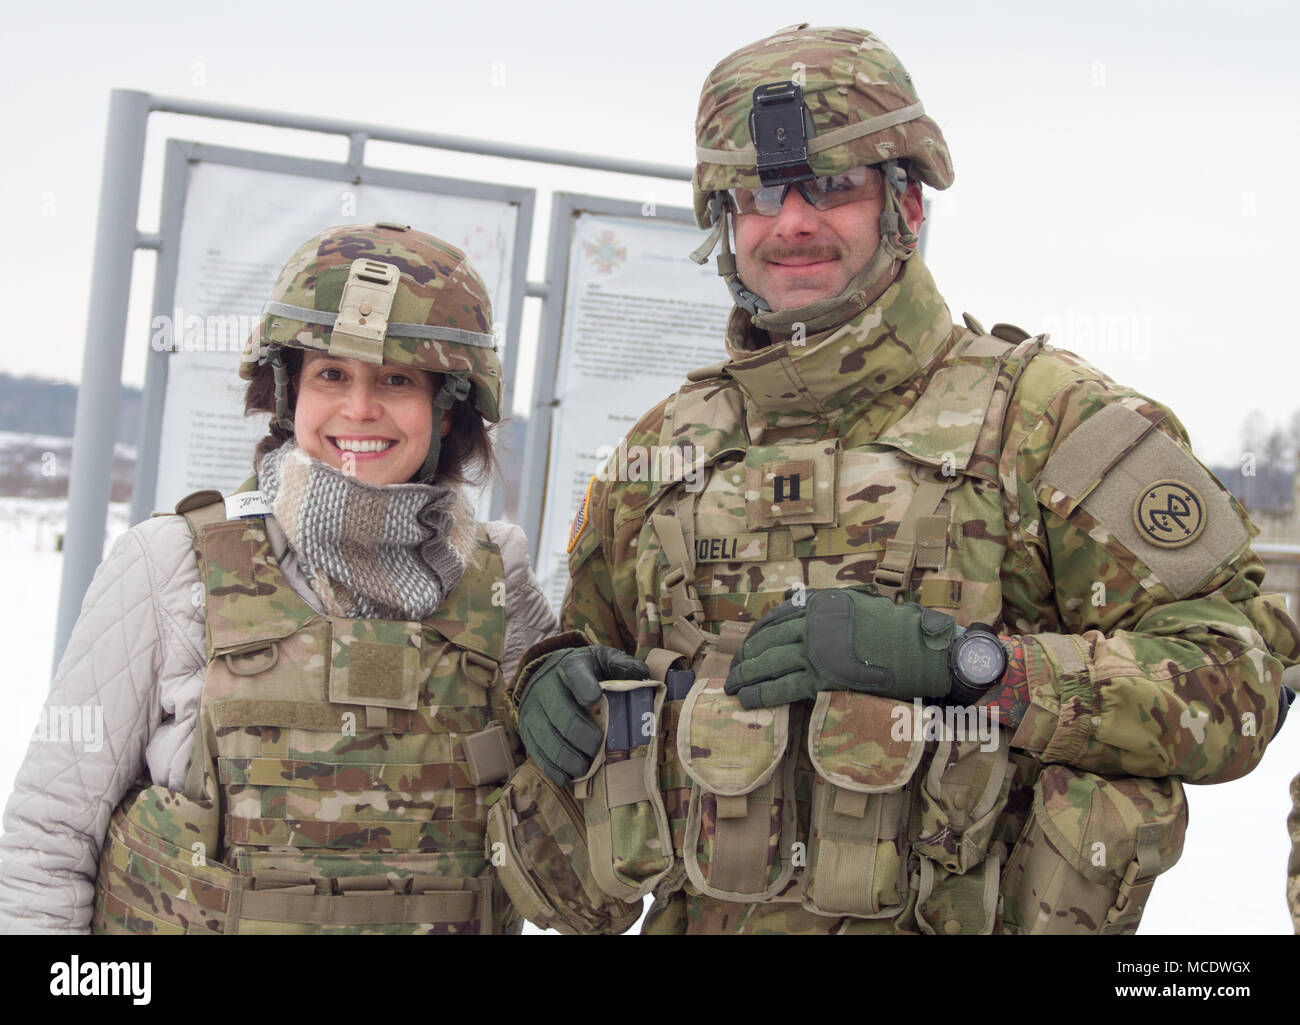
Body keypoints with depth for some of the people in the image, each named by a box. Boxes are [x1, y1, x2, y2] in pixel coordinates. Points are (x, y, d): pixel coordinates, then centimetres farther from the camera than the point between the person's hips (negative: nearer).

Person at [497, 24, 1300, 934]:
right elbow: (589, 633, 20)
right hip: (697, 916, 4)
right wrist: (551, 682, -4)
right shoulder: (664, 446, 6)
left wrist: (957, 659, -25)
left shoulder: (1047, 416, -8)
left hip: (948, 920, -4)